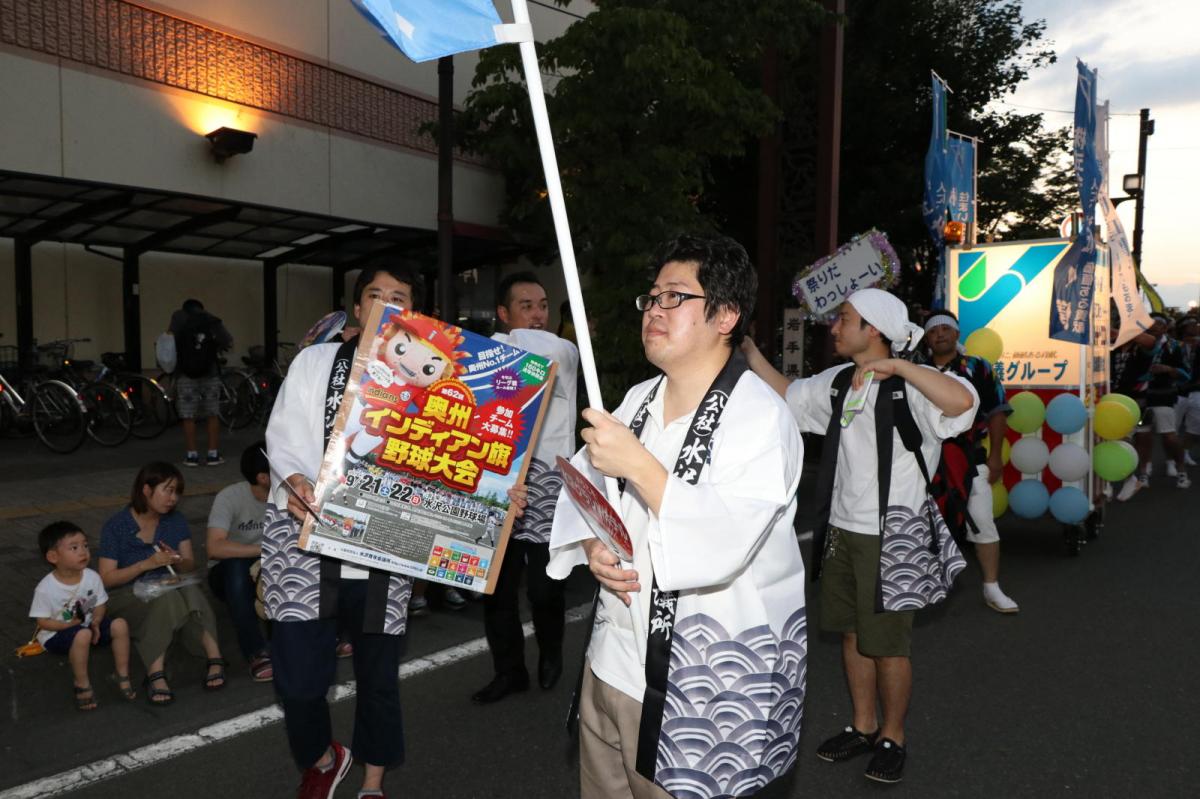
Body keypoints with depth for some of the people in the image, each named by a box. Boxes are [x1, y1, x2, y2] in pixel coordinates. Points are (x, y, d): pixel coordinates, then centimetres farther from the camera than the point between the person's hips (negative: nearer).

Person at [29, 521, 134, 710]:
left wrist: (95, 623, -17)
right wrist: (71, 624, -24)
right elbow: (43, 622, -13)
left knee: (119, 624, -21)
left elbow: (100, 605, 2)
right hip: (56, 633, -5)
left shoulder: (92, 577, -8)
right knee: (82, 635, -37)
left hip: (87, 625, 5)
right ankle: (82, 685, -16)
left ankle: (122, 675, -5)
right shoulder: (46, 588, -19)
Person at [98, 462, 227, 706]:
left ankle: (214, 658, -43)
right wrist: (147, 564, -20)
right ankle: (156, 675, -45)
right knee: (166, 598, -38)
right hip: (130, 594, -3)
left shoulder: (176, 520, 10)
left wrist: (178, 561, -13)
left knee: (190, 590, -34)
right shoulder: (116, 527, -3)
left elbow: (191, 565, 11)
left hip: (171, 586, 3)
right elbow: (106, 578, -7)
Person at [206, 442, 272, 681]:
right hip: (228, 573, -3)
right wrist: (264, 549, -36)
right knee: (237, 566, -38)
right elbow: (215, 548, -32)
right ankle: (257, 652, -35)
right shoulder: (230, 497, -21)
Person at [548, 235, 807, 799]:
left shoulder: (761, 419, -16)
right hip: (612, 661, 7)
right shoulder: (638, 400, 7)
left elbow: (726, 547, -27)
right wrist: (592, 547, -10)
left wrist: (638, 465, -30)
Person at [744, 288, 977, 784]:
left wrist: (897, 365, -33)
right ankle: (863, 727, 35)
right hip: (842, 528, 7)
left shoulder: (908, 385, -16)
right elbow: (786, 395, 18)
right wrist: (747, 350, 13)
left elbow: (963, 401, -34)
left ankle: (892, 737, 27)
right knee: (852, 634, 17)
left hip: (889, 537, -7)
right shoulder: (837, 382, 6)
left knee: (887, 645, 6)